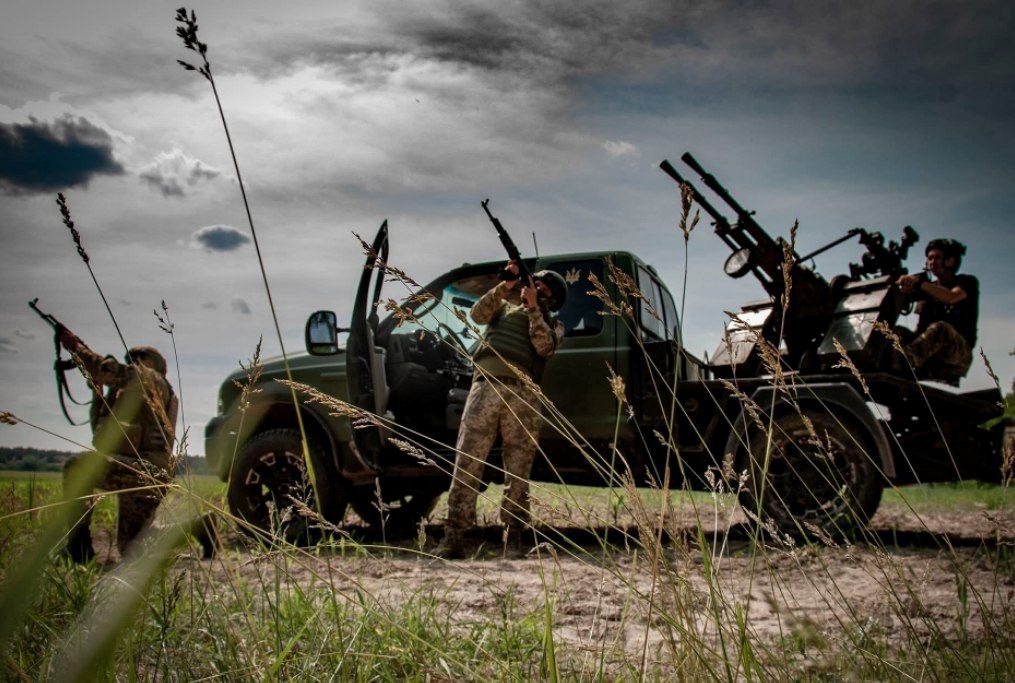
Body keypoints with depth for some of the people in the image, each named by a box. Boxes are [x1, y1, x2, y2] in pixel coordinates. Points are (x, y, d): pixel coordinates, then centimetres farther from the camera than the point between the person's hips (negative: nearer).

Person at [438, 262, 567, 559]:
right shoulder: (505, 306, 27)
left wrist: (533, 306, -2)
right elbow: (478, 314, 7)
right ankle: (454, 536, -10)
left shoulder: (553, 324, 23)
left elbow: (544, 346, 1)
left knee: (518, 469, -1)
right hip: (487, 386, 0)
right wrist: (505, 286, -3)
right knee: (468, 461, -9)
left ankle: (513, 536, 5)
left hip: (523, 395, 0)